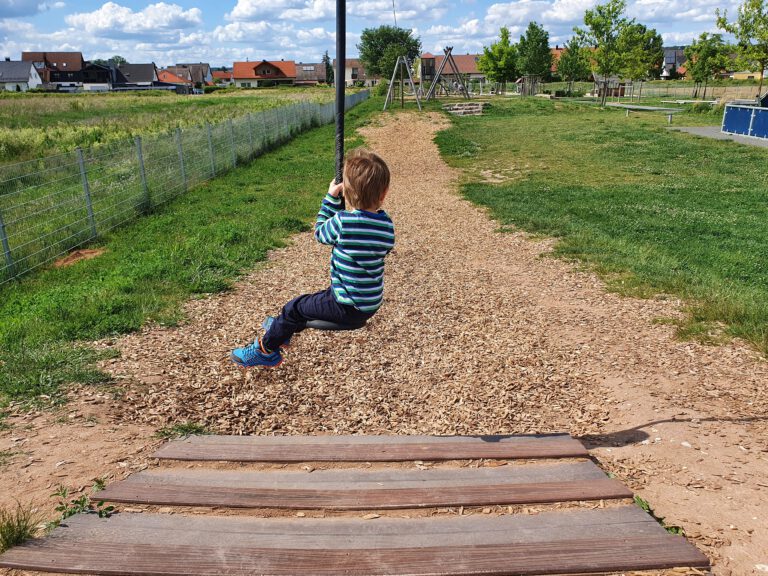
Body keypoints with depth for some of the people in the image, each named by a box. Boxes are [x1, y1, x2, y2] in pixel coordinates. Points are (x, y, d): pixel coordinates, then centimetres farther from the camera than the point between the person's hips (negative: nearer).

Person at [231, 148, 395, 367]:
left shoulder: (342, 222, -23)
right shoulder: (387, 224, -7)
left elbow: (320, 233, -2)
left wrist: (331, 198, 6)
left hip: (347, 308, -7)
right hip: (371, 306, 7)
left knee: (294, 308, 14)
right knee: (313, 299, 31)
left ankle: (265, 349, 33)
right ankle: (283, 330, 52)